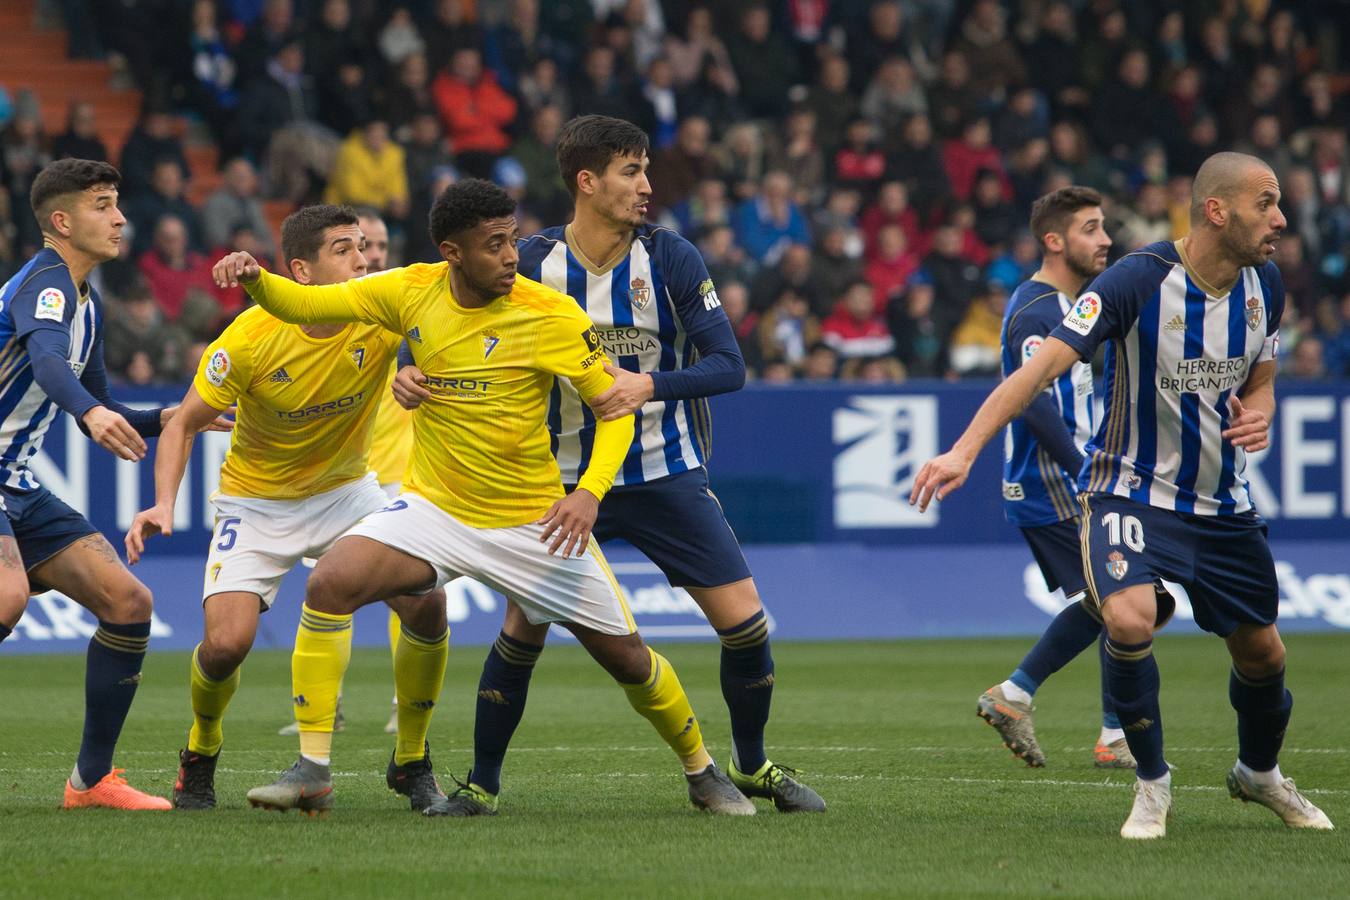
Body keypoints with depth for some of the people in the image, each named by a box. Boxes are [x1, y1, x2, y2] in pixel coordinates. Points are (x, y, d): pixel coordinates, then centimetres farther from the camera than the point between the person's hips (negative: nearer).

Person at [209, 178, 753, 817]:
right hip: (434, 507, 1)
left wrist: (590, 493, -24)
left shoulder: (551, 316, -15)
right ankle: (311, 769, -15)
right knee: (329, 584, -23)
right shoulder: (415, 292, -7)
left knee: (625, 657, 2)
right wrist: (255, 279, -23)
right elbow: (306, 303, -1)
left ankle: (701, 771, 31)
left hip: (532, 520, -1)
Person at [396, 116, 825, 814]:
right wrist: (417, 374, -19)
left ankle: (751, 767, 17)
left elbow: (728, 365, -12)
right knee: (522, 631, -7)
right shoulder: (534, 263, -7)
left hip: (665, 475, 0)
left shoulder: (669, 258, -8)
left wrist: (650, 384, -28)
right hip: (565, 479, 0)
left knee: (744, 621, -5)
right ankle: (482, 782, 11)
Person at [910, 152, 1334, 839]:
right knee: (1129, 620, -30)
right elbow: (1043, 366, -26)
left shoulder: (1264, 284, -1)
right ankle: (1152, 783, -7)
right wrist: (964, 451, -36)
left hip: (1223, 502, 6)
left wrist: (1258, 415, -10)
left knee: (1262, 653, 12)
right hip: (1131, 492, -6)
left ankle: (1259, 774, 44)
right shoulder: (1138, 281, -22)